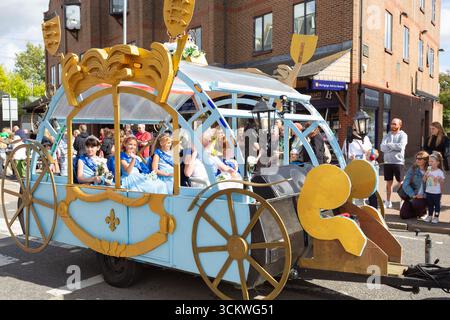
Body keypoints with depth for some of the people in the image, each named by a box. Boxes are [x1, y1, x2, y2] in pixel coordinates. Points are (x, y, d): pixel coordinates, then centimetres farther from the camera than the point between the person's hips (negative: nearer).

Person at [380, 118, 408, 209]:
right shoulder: (387, 135, 12)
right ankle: (388, 202, 18)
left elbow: (401, 146, -18)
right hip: (387, 162, 4)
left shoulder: (403, 135, -1)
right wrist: (395, 147, -12)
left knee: (401, 183, 1)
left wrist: (389, 145, -9)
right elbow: (382, 147, -2)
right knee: (389, 183, 10)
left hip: (398, 162, -4)